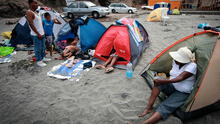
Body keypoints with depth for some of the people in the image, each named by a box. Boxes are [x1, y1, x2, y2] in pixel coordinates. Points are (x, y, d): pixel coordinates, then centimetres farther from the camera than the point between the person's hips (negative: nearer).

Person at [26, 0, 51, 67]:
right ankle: (39, 61, 11)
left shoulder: (36, 12, 12)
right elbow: (31, 24, -22)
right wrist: (38, 34, -21)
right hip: (36, 35, -9)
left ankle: (43, 58, 34)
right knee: (38, 48, 0)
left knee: (43, 47, 19)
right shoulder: (29, 13, -16)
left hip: (42, 34, 9)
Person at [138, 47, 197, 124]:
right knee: (158, 83, -26)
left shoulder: (192, 66, -20)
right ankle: (149, 108, -24)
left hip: (182, 93, -6)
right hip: (172, 87, 6)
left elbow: (180, 78, -29)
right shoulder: (175, 62, -1)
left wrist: (163, 81, -34)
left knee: (165, 107, -28)